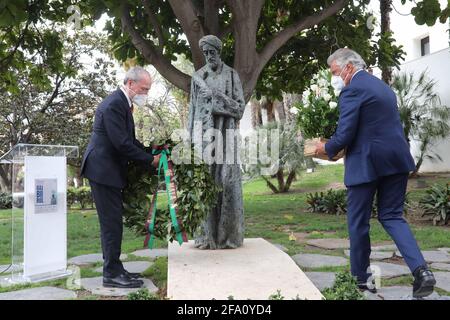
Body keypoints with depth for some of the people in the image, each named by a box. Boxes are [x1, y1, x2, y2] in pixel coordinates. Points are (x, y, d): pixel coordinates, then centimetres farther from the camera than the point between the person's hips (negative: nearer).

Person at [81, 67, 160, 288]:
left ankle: (114, 269, 22)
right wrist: (150, 160, -14)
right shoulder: (114, 104, -17)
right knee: (112, 222, -6)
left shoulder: (122, 103, 15)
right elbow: (122, 143, -23)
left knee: (113, 222, 13)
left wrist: (151, 153, 5)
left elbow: (129, 140, 18)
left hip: (109, 170, 11)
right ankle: (112, 274, 3)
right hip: (103, 170, -10)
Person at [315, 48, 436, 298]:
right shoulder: (383, 86, 18)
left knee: (358, 222, 7)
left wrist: (327, 149, 4)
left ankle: (361, 278, 20)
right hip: (396, 160, 8)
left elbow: (345, 135, -16)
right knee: (392, 217, 13)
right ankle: (421, 270, -3)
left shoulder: (351, 91, -10)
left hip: (366, 164, -8)